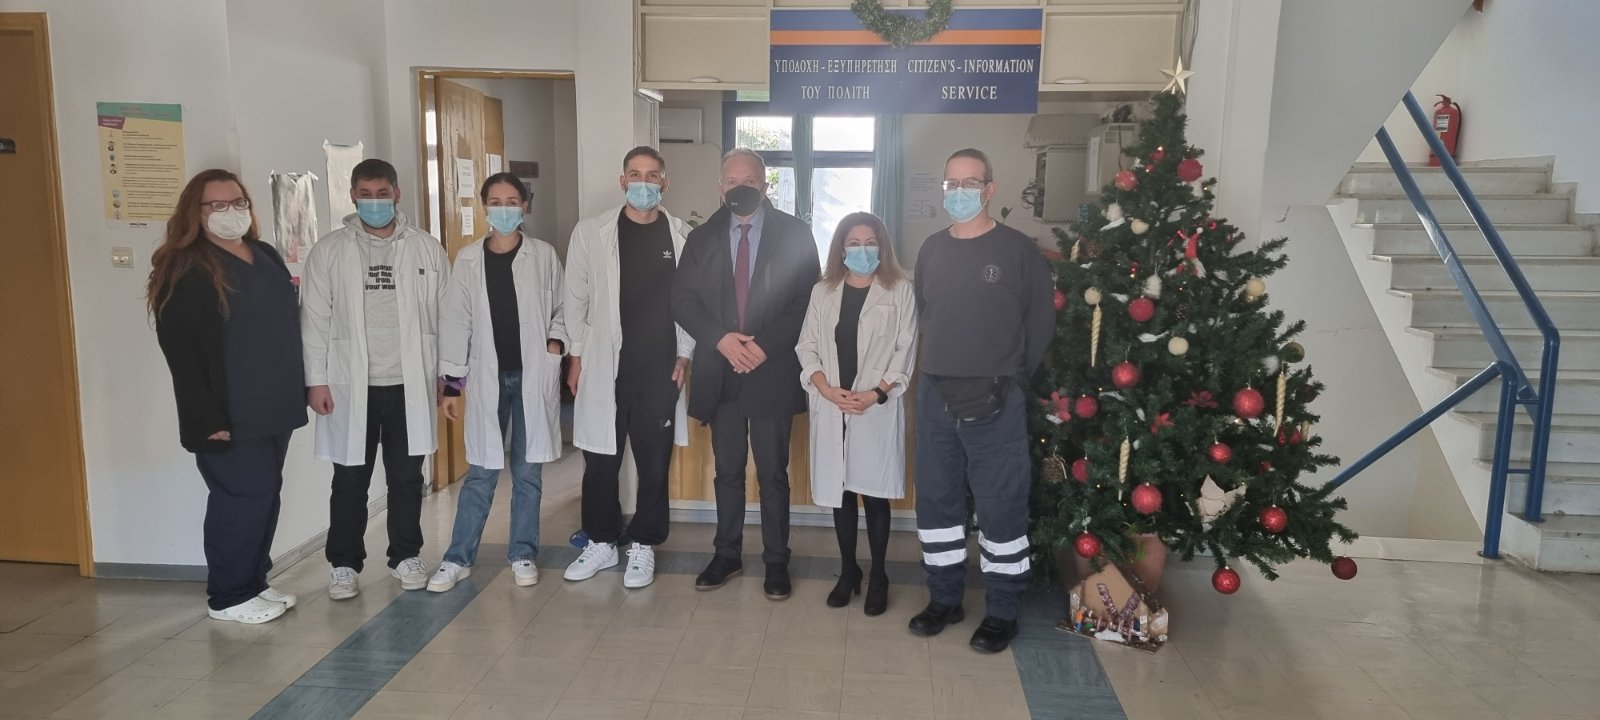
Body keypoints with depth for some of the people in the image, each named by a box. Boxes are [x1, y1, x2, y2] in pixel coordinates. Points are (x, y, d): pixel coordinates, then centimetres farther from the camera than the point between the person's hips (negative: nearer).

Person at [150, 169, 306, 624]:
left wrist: (300, 390, 13)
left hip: (274, 407, 8)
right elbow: (179, 351, -15)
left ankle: (255, 582, 26)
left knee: (265, 495, 13)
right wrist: (207, 418, -20)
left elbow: (289, 326, 20)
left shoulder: (266, 256, 14)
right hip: (229, 415, -7)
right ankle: (229, 595, 12)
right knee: (241, 497, -3)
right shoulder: (184, 270, -9)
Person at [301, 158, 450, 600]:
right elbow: (315, 319, -1)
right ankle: (344, 564, 22)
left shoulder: (427, 249, 2)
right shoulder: (329, 251, 1)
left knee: (407, 477, 11)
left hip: (409, 384, 1)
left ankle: (406, 556, 26)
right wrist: (316, 380, -5)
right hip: (350, 384, 0)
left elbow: (445, 315, 2)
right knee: (350, 480, 9)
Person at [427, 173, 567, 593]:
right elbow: (456, 322, 3)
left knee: (527, 471, 8)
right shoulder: (468, 260, 2)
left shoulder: (544, 255, 1)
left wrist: (554, 344, -11)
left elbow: (562, 309, 8)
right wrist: (451, 385, 1)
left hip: (533, 376, 0)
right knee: (480, 472, 4)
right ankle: (459, 558, 15)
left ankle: (523, 554, 20)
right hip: (487, 377, 0)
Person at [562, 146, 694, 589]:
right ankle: (601, 542, 26)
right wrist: (577, 356, 3)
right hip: (604, 366, 0)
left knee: (654, 462, 7)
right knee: (600, 459, 9)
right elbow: (576, 299, 4)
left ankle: (643, 545, 23)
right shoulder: (591, 232, 0)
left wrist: (684, 355, -1)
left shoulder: (683, 237, 1)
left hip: (660, 369, 0)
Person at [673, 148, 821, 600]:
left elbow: (809, 299, -4)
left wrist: (765, 344, -15)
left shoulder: (793, 234, 0)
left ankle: (776, 561, 19)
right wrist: (721, 339, -13)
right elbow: (682, 299, 3)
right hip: (720, 373, 3)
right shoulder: (703, 237, 8)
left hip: (773, 372, -2)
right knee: (727, 472, 13)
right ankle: (727, 555, 26)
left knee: (773, 473, 6)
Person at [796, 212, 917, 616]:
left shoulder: (899, 291, 1)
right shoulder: (823, 292, 8)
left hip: (878, 409, -3)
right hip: (831, 408, 3)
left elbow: (905, 351, -4)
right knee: (839, 490, 8)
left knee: (874, 492, 1)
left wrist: (875, 393, -13)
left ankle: (878, 577, 14)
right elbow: (807, 348, 5)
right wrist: (828, 390, -10)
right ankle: (848, 572, 22)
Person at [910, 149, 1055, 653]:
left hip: (995, 400, -5)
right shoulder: (932, 249, 9)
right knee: (936, 499, 12)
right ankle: (944, 598, 27)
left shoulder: (1019, 250, -5)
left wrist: (1012, 380, 1)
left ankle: (1002, 612, 15)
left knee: (1001, 505, 2)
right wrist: (943, 366, 13)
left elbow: (1041, 323, -2)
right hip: (936, 395, 5)